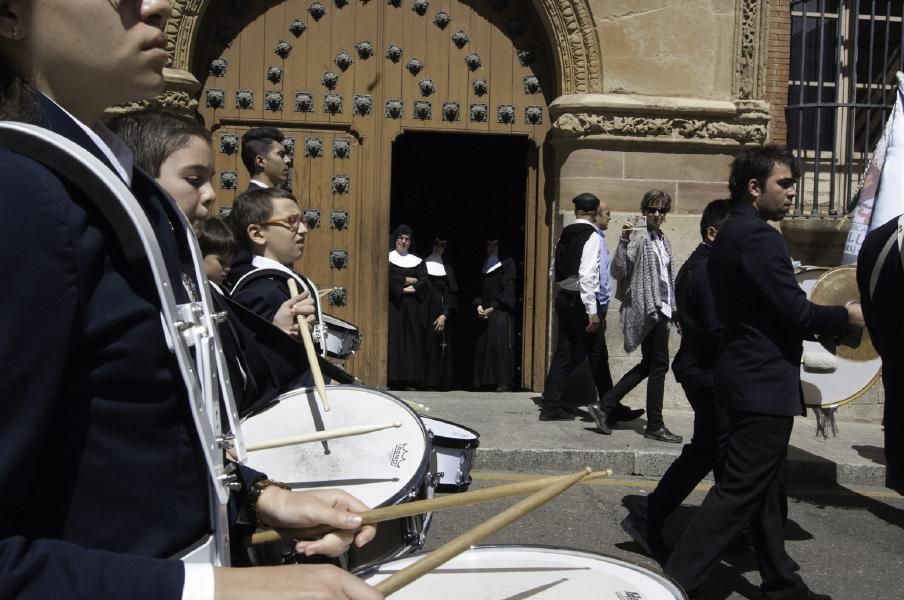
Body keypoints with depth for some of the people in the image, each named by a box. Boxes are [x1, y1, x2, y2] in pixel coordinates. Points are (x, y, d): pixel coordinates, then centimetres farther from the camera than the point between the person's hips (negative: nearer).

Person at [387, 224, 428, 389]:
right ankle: (394, 379, -9)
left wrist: (407, 288, -9)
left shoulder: (418, 261, 16)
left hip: (412, 307, 3)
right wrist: (410, 280, -4)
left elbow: (424, 281, 3)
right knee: (394, 340, -8)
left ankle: (411, 378, 0)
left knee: (413, 339, -1)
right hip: (393, 305, -3)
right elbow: (389, 278, -8)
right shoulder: (388, 258, 7)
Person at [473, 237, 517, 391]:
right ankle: (484, 380, 5)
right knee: (483, 345, 1)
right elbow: (479, 287, 18)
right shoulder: (485, 264, 20)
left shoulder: (507, 263, 2)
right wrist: (478, 305, -1)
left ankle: (504, 381, -11)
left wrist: (492, 307, -11)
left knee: (500, 345, -11)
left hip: (500, 311, -6)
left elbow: (508, 290, -6)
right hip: (484, 312, 6)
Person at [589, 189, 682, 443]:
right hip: (647, 308, -9)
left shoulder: (663, 241, 16)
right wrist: (623, 241, -29)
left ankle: (604, 407, 14)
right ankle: (655, 426, 6)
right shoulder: (638, 236, -9)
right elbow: (618, 271, -18)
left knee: (648, 364, 11)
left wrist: (673, 309, 22)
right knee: (658, 365, -3)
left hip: (660, 309, 9)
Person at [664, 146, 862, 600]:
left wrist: (792, 336, 15)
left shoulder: (730, 234, 14)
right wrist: (848, 316, -6)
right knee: (740, 490, -5)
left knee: (766, 489, 17)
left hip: (748, 376, 10)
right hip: (764, 383, -10)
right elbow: (795, 310, -21)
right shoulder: (759, 237, -18)